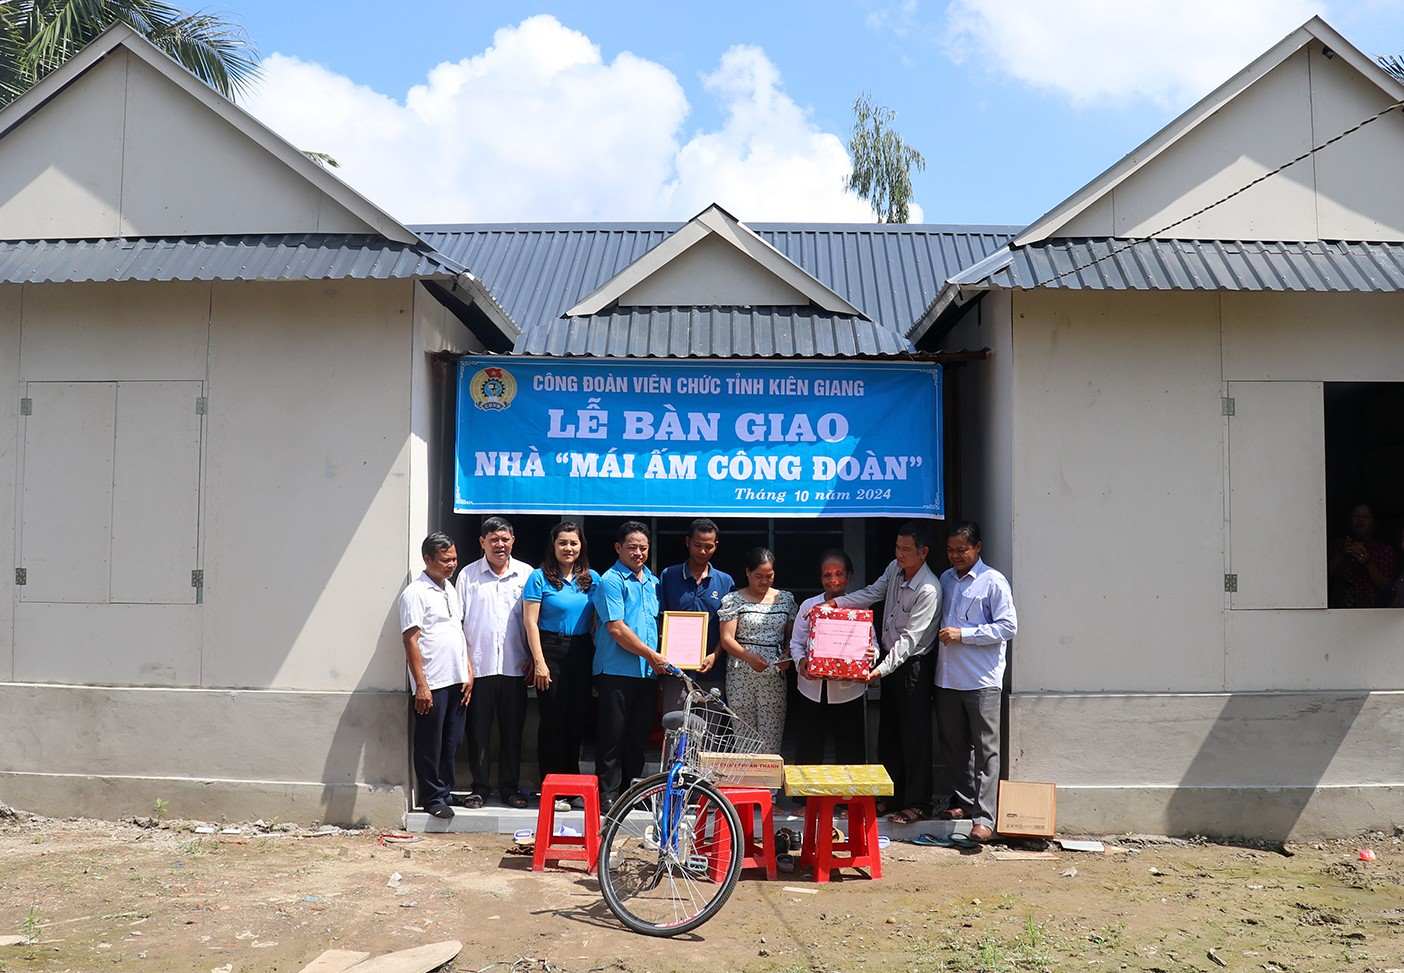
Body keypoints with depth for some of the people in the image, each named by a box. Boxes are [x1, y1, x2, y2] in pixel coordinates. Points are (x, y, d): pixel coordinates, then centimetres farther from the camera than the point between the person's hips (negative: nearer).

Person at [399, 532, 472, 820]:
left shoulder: (451, 590, 15)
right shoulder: (415, 593, -9)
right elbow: (411, 640, -13)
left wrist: (469, 672, 12)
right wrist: (421, 685, -17)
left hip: (457, 680, 7)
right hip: (432, 683, -7)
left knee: (452, 742, 12)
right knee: (430, 744, 2)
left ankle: (445, 791, 22)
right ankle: (432, 797, 12)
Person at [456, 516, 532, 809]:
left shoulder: (526, 574, 5)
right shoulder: (468, 575, 4)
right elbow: (458, 621, 4)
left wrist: (532, 657, 0)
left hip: (514, 667, 1)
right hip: (479, 666, -1)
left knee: (512, 730, 7)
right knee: (478, 731, 5)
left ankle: (509, 786, 18)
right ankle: (479, 787, 16)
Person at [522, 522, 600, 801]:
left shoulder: (592, 579, 8)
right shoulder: (540, 577, -4)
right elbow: (530, 622, -8)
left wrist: (597, 657, 3)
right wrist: (539, 662, -13)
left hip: (582, 652, 4)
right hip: (551, 651, -4)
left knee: (578, 718, 9)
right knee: (553, 720, -1)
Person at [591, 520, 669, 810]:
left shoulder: (653, 581, 16)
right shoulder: (611, 581, -7)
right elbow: (616, 628, -14)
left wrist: (657, 660, 11)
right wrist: (652, 656, -11)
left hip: (648, 672, 7)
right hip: (617, 672, -6)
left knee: (638, 736, 12)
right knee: (613, 737, -2)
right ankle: (608, 794, 4)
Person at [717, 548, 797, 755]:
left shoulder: (786, 599, 11)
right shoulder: (734, 600, 2)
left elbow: (791, 637, 14)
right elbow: (727, 639, -5)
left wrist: (787, 657, -7)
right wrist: (749, 657, -20)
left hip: (774, 676, 2)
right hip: (741, 675, -2)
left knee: (771, 738, -2)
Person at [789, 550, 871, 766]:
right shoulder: (809, 606, 6)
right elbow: (796, 642, 8)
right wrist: (800, 661, -13)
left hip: (849, 691, -1)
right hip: (812, 690, 1)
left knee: (851, 755, 6)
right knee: (808, 754, 9)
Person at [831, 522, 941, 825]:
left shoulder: (929, 590, -23)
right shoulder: (895, 569, 1)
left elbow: (910, 638, -26)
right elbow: (872, 593, 8)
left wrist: (882, 669, -31)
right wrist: (838, 602, -8)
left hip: (913, 665, -8)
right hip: (890, 658, 8)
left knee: (914, 736, -2)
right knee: (888, 732, 15)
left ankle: (918, 803, 7)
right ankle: (892, 796, 26)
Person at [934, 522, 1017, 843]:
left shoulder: (993, 582, -6)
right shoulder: (945, 579, 13)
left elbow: (1008, 626, -11)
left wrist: (963, 635, -15)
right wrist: (941, 636, 7)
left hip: (982, 680, -6)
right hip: (947, 677, 6)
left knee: (986, 749, -3)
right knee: (953, 745, 14)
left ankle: (984, 817, -3)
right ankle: (962, 799, 28)